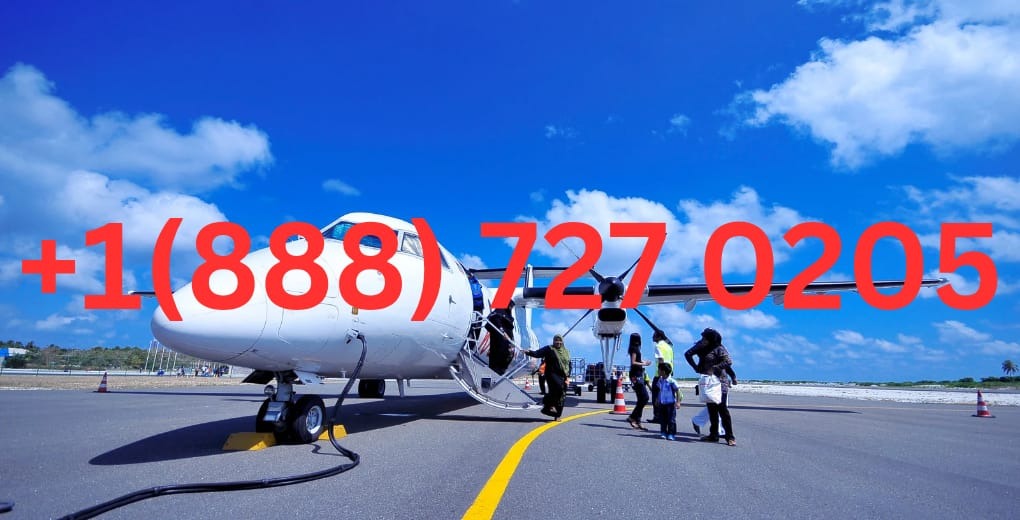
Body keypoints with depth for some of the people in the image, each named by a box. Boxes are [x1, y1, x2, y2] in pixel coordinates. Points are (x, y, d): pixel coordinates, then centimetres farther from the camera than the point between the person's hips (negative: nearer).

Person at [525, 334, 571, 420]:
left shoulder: (566, 352, 16)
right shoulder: (549, 349, 1)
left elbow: (569, 365, 19)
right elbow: (537, 353, -10)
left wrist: (568, 376, 8)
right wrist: (529, 352, -28)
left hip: (563, 376, 5)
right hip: (552, 374, -5)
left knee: (561, 397, 2)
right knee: (558, 387, -31)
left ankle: (557, 415, 14)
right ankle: (551, 404, -13)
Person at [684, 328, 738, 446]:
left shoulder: (719, 349, -11)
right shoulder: (702, 348, 7)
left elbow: (728, 362, -23)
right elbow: (688, 354, 13)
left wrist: (714, 369, -21)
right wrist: (696, 367, 4)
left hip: (720, 382, -7)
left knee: (722, 409, -8)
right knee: (711, 409, 10)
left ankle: (730, 437, -1)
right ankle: (714, 435, 18)